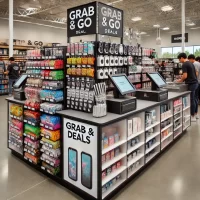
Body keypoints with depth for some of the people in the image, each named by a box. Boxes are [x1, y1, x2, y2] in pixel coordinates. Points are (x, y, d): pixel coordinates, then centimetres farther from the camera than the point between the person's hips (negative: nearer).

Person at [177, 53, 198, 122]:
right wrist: (183, 79, 20)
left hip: (191, 84, -9)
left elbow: (185, 76, -20)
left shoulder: (184, 65, -14)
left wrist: (180, 80, -2)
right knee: (194, 99, 15)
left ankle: (193, 117, 5)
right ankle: (195, 114, 24)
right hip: (195, 82, 9)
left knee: (191, 100, -2)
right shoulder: (191, 63, 15)